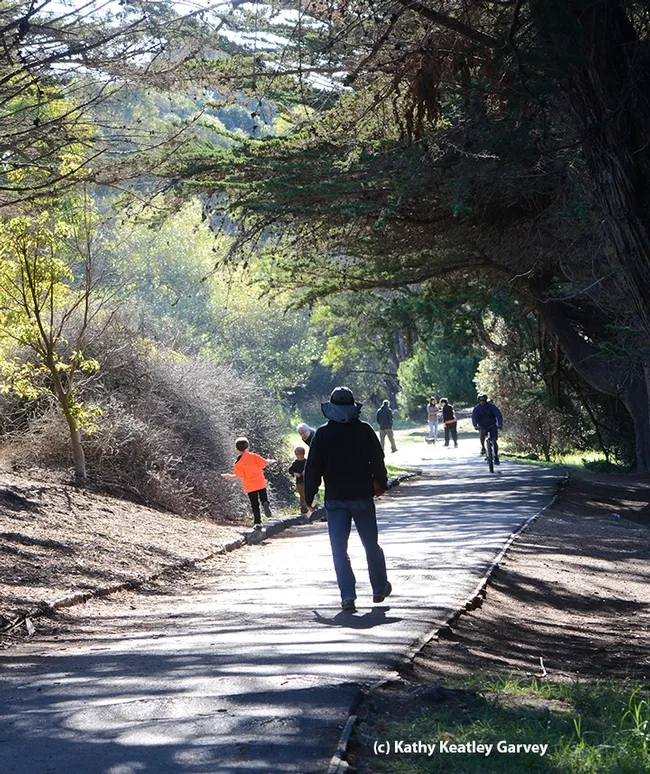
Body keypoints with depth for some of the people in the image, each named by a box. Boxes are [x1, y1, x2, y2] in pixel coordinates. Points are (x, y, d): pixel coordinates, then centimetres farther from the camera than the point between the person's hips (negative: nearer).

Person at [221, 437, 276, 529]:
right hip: (260, 483, 1)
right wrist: (269, 462, 12)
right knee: (263, 498, 15)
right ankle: (265, 503, -20)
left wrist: (230, 476, 1)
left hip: (250, 486, -1)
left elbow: (239, 475, -13)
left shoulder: (237, 463, -8)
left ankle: (257, 522, 5)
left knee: (255, 505, 6)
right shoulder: (253, 456, -5)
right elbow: (263, 463, -8)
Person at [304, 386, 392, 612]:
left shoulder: (322, 434, -6)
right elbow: (378, 460, 2)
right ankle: (379, 589, 27)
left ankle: (348, 596, -8)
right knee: (371, 545, 15)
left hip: (335, 499, -1)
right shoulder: (364, 430, -5)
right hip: (362, 497, 1)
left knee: (339, 548, 2)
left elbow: (313, 467, -4)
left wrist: (309, 496, 6)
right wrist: (381, 484, 18)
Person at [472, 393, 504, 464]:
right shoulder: (476, 408, -10)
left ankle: (496, 457, 2)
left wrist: (500, 424, -40)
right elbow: (474, 417, -23)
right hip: (482, 426, 1)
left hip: (492, 426, -1)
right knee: (482, 432, -33)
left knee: (494, 441, -12)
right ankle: (483, 447, -16)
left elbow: (498, 415, -23)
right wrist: (475, 425, -43)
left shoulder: (491, 406, -13)